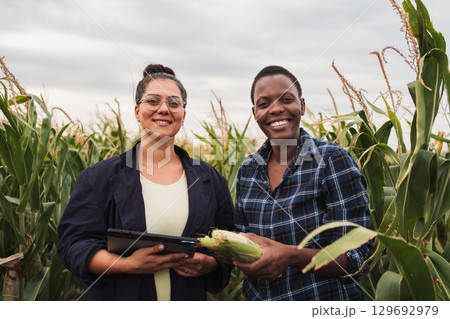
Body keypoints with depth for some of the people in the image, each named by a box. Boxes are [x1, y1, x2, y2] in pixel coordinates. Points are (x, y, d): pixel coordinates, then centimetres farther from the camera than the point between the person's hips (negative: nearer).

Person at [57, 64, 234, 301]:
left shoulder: (209, 180, 2)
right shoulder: (100, 178, -4)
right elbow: (74, 245, -9)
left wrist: (209, 263, -13)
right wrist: (128, 264, -23)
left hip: (188, 298, 2)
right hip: (117, 297, -1)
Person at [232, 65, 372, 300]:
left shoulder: (333, 160, -16)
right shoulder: (248, 170, -1)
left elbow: (356, 256, -18)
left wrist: (291, 256, -32)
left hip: (325, 301, -4)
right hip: (258, 299, 5)